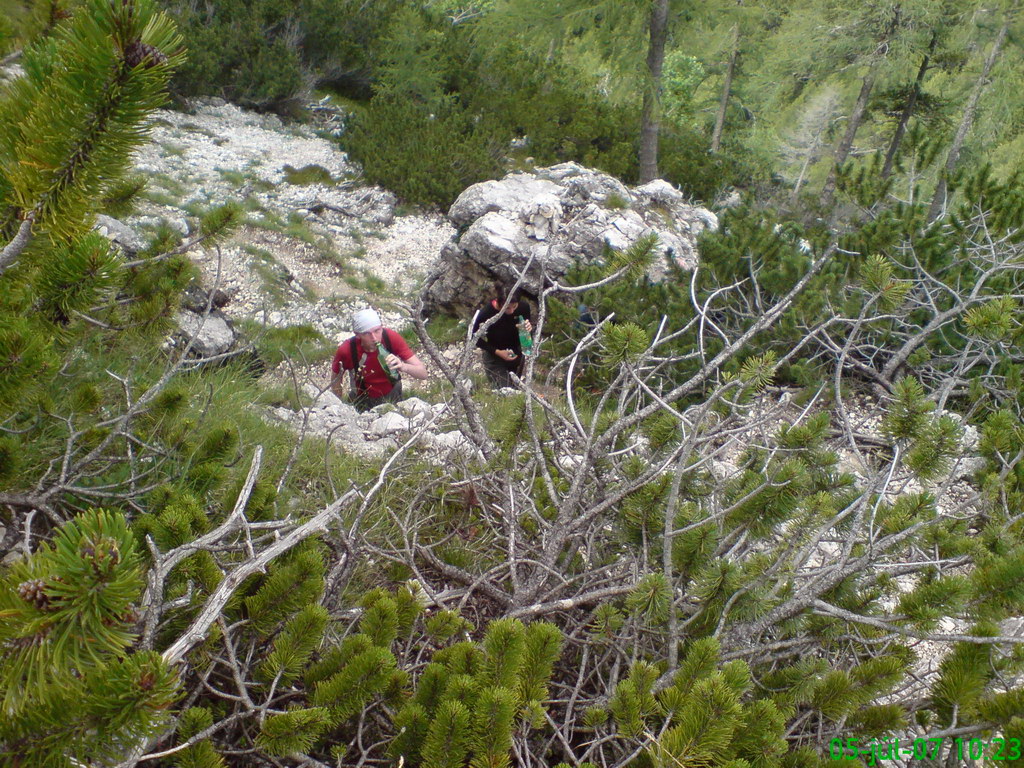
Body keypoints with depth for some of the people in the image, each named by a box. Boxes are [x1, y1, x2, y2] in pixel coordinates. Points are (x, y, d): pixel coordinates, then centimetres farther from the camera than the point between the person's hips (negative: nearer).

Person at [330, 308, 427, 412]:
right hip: (365, 401, -1)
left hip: (392, 396, 1)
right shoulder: (346, 350, -31)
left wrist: (403, 367, -47)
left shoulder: (391, 337, -29)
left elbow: (423, 373, -28)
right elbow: (336, 380, -9)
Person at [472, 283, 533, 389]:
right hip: (494, 357, -4)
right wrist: (497, 352, -23)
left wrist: (528, 328, -27)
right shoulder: (486, 312, -30)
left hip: (517, 353, 4)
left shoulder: (523, 307, -22)